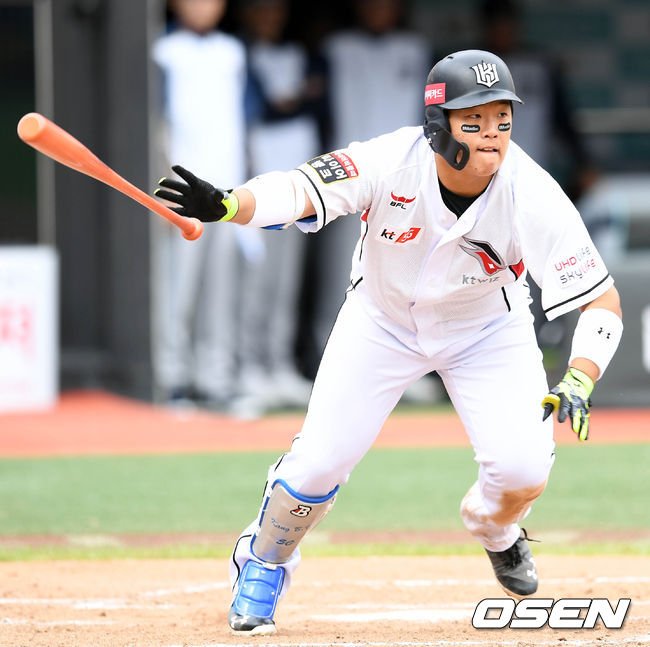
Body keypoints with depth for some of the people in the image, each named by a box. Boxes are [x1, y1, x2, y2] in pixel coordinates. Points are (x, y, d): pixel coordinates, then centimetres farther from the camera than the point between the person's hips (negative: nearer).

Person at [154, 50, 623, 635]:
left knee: (522, 471, -18)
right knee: (320, 461, -9)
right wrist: (225, 205, -65)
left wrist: (578, 381, -45)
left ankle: (494, 529, 20)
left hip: (487, 328, 0)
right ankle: (262, 565, 23)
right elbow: (300, 191, -45)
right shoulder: (393, 162, -31)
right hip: (383, 318, 0)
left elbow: (603, 301, -28)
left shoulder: (533, 196, -31)